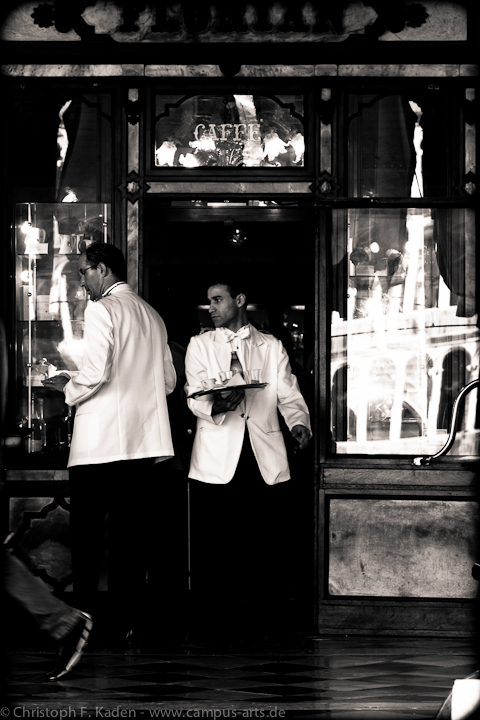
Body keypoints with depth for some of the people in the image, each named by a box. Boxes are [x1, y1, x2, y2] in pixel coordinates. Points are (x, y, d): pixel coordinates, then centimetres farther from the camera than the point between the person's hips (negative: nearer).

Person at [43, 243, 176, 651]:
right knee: (131, 531, 7)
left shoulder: (102, 310, -7)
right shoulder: (152, 315, 14)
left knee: (87, 530, 0)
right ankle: (129, 621, 7)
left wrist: (68, 388, 1)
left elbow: (96, 373, -17)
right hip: (144, 440, 6)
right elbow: (169, 381, 16)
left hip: (102, 441, -6)